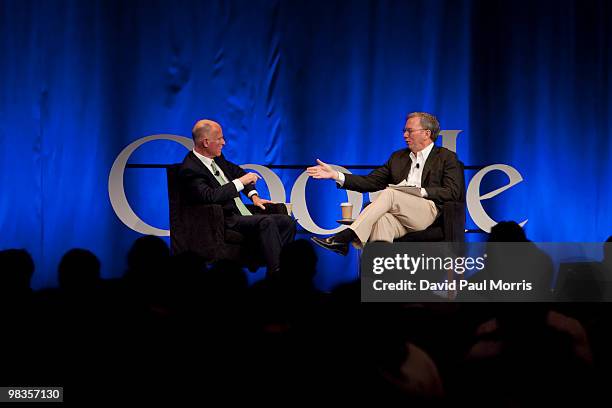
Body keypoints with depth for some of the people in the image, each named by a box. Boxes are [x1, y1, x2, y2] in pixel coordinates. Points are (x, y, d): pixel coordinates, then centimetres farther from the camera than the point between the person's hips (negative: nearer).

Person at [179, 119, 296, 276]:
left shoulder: (216, 158, 13)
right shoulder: (190, 170, -15)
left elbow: (237, 172, 30)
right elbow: (210, 197, -28)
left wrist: (253, 195, 14)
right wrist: (241, 182, -20)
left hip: (242, 214, 9)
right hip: (224, 222, -9)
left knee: (287, 222, -5)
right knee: (266, 222, -31)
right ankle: (277, 273, -32)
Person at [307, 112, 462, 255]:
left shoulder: (446, 158, 12)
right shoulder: (398, 157, 28)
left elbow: (453, 192, -1)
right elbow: (370, 182, 19)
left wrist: (420, 192, -12)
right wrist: (336, 175, 7)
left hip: (428, 213, -4)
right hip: (399, 219, 4)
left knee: (389, 194, -29)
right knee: (381, 220, -33)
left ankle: (345, 238, -37)